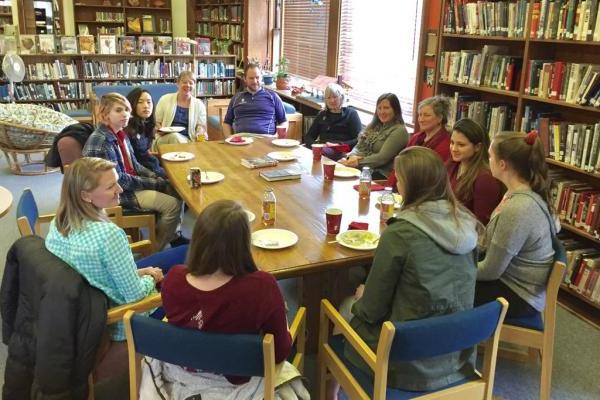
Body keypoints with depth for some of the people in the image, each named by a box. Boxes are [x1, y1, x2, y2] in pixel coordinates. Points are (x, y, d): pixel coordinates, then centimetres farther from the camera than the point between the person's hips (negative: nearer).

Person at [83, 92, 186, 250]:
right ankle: (153, 249, 2)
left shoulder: (121, 134, 6)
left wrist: (156, 178, -1)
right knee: (173, 205, -16)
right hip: (118, 192, -9)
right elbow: (119, 180, -22)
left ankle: (172, 235, 22)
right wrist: (152, 183, -16)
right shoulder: (100, 141, -22)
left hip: (129, 182, 9)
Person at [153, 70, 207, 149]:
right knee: (174, 136, -35)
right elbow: (156, 122, 12)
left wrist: (200, 134, -14)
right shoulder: (165, 99, 9)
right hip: (165, 139, 1)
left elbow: (201, 126, 9)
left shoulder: (199, 104, 11)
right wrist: (160, 130, -10)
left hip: (187, 140, -1)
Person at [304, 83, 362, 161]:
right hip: (321, 148, 4)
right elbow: (308, 137, 20)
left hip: (341, 151, -4)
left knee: (326, 152, -39)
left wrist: (338, 145, -14)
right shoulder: (322, 115, 27)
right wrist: (315, 144, -5)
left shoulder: (351, 114, 13)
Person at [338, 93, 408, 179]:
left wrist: (358, 162, -19)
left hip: (381, 175, -7)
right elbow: (359, 147, 15)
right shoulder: (374, 126, 19)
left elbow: (382, 158, -14)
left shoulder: (399, 131, -5)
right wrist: (352, 156, -8)